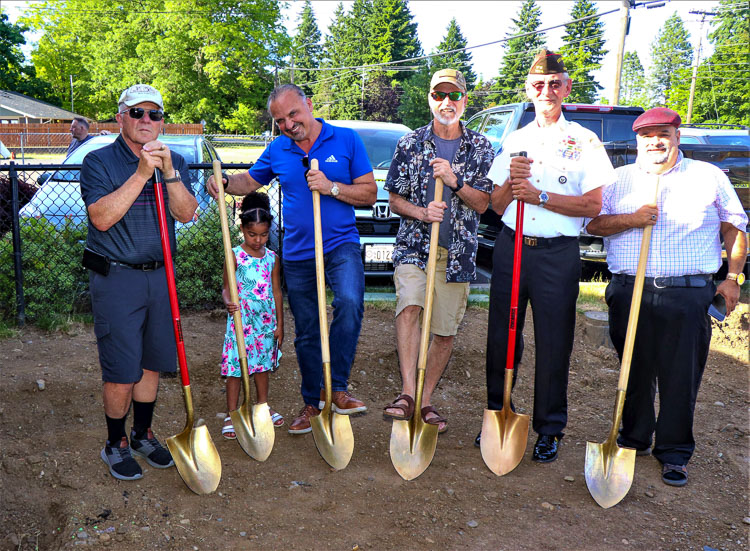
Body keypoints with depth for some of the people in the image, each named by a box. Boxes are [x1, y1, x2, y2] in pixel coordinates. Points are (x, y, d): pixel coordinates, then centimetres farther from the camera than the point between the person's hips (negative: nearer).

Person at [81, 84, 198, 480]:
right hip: (115, 277, -4)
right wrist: (141, 174, -21)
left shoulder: (174, 163, 8)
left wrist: (168, 172, -18)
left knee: (152, 363, 14)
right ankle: (115, 444, 21)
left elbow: (186, 213, -5)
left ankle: (142, 434, 33)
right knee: (121, 370, 0)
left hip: (159, 275, 5)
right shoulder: (99, 162, -5)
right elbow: (102, 218, -19)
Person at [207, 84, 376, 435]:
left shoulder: (346, 140, -1)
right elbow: (250, 181, 21)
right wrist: (225, 183, -1)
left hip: (340, 246, -3)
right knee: (306, 333, 10)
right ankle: (312, 402, 27)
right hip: (296, 253, 3)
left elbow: (369, 194, -2)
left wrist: (332, 188, -16)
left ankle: (337, 390, -17)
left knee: (350, 303, -31)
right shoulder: (277, 150, 8)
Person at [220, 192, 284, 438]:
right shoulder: (235, 255, -5)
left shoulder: (271, 257, 5)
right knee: (236, 366, -2)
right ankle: (231, 415, 8)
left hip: (266, 320, 4)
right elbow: (227, 287, -6)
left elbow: (277, 291, 8)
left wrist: (279, 323, 8)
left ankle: (263, 406, 32)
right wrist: (228, 303, -29)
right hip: (241, 319, -4)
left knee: (263, 363, 16)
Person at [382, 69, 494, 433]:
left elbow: (483, 204, 1)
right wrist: (422, 212, -13)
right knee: (409, 306, -26)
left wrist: (454, 181, -16)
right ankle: (407, 394, -25)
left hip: (458, 251, 1)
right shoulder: (410, 144, 6)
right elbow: (395, 200, 7)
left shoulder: (480, 148, 6)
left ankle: (426, 401, 18)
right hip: (414, 244, -1)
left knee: (446, 331, 4)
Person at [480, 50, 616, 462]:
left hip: (557, 253, -3)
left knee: (553, 344, 2)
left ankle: (549, 430, 17)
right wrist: (510, 182, -8)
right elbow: (497, 205, 13)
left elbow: (593, 204, -8)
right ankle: (499, 416, 25)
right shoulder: (514, 141, 14)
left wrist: (539, 196, -16)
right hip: (511, 247, 4)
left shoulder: (584, 142, 2)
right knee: (501, 337, 8)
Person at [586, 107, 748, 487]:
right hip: (629, 293, 1)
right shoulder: (619, 179, 12)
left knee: (681, 379, 3)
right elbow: (593, 223, 6)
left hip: (688, 295, -1)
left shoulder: (709, 177, 10)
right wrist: (632, 219, -10)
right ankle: (634, 440, 29)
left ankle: (674, 454, 18)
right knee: (634, 373, 10)